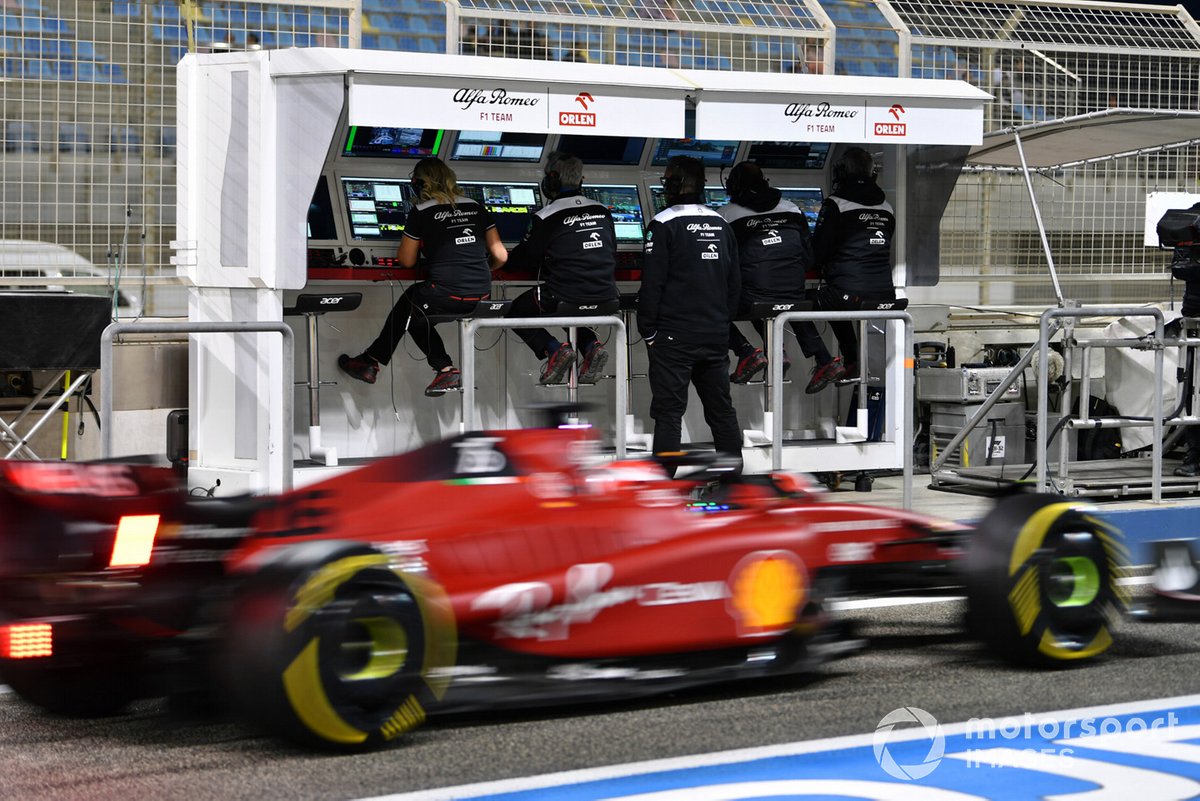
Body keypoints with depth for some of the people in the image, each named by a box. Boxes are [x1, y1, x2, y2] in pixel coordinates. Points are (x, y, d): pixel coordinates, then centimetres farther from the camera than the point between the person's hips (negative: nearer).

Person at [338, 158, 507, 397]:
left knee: (406, 305, 24)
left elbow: (407, 260, 8)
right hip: (481, 295, 5)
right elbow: (500, 255, 11)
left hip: (447, 295, -5)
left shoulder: (421, 212, 0)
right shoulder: (475, 207, 13)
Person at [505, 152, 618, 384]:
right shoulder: (603, 212, 9)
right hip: (605, 299, 6)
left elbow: (524, 259, 3)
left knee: (517, 312, 18)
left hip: (561, 297, -6)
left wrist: (502, 260, 23)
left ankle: (553, 350, -4)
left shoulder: (545, 218, -7)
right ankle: (591, 345, 7)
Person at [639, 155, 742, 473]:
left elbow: (652, 283, -12)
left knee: (668, 413, -4)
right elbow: (735, 282, 14)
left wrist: (648, 330, -4)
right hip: (716, 336, 6)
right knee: (722, 410, 12)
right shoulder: (721, 224, 10)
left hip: (674, 337, -6)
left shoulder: (664, 224, -10)